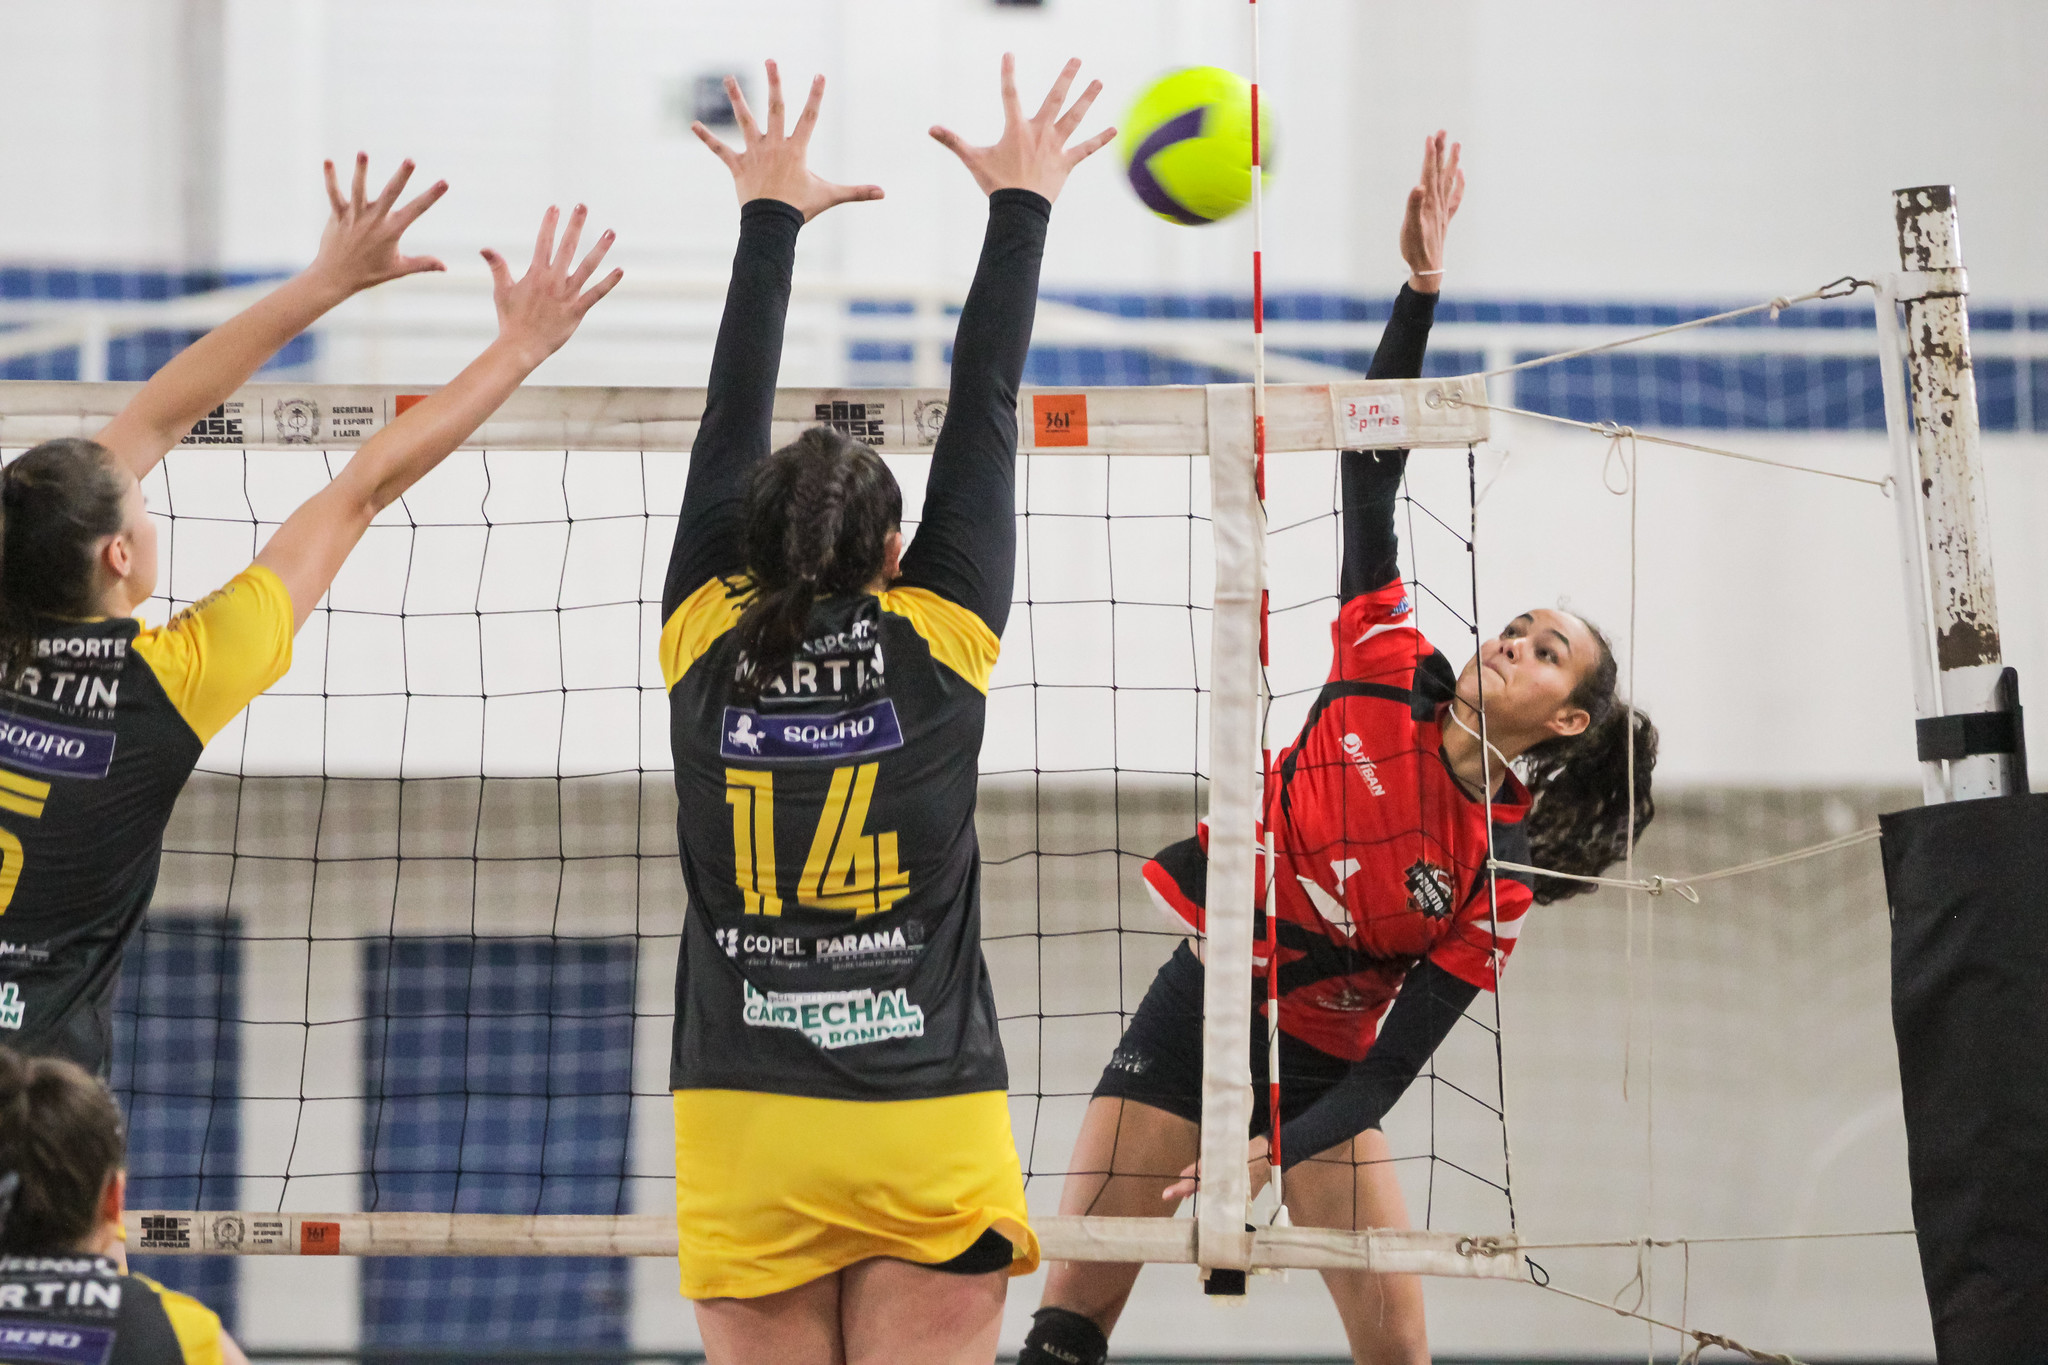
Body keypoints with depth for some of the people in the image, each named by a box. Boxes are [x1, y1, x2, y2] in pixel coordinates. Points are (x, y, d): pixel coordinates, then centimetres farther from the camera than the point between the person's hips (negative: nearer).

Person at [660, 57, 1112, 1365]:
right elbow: (987, 413, 8)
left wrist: (771, 220, 24)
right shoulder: (940, 639, -2)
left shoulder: (707, 643, 1)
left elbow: (733, 424, 13)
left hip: (745, 1138, 1)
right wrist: (1020, 209, 18)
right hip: (930, 1137, -1)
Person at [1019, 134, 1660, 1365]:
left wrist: (1276, 1154, -29)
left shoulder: (1503, 875, -8)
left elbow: (1395, 1064, -13)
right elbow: (1370, 470, -6)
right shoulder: (1387, 674, -4)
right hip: (1193, 1018, 0)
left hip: (1321, 1073, 0)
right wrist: (1423, 288, -14)